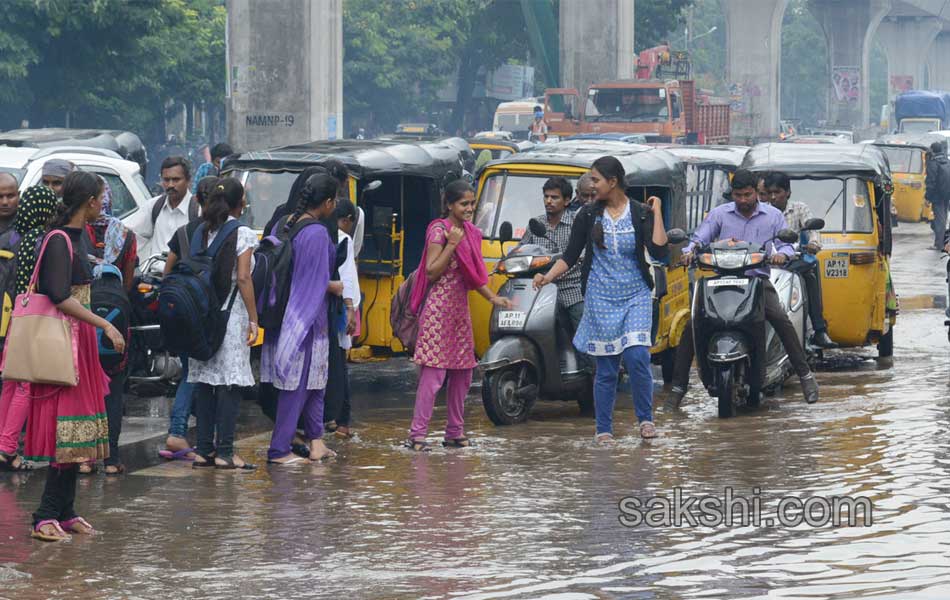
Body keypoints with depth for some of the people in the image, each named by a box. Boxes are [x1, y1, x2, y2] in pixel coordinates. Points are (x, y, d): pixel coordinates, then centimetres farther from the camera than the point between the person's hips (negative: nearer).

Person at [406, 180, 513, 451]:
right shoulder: (439, 231, -10)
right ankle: (417, 434, -12)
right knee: (433, 372, -12)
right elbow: (431, 273, -15)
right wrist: (452, 244, -19)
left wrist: (493, 298, 7)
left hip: (460, 307, 8)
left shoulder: (471, 233, 13)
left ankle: (455, 432, 18)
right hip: (439, 307, -8)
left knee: (462, 372, 10)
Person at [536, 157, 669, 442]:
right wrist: (549, 277, -12)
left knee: (637, 357, -17)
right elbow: (571, 255, 3)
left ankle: (645, 418, 0)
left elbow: (660, 252, -13)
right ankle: (603, 429, 11)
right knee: (606, 368, 2)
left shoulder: (641, 213, -2)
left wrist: (657, 213, -13)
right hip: (601, 298, 1)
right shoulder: (588, 215, 3)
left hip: (636, 296, -1)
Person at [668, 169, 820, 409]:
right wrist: (690, 251, -18)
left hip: (758, 278, -1)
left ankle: (805, 374, -13)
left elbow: (786, 245, 7)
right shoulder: (719, 214, 9)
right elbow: (699, 238, 6)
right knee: (692, 326, -15)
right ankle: (679, 384, -5)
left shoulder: (773, 216, 10)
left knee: (781, 320, -25)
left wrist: (782, 254, -18)